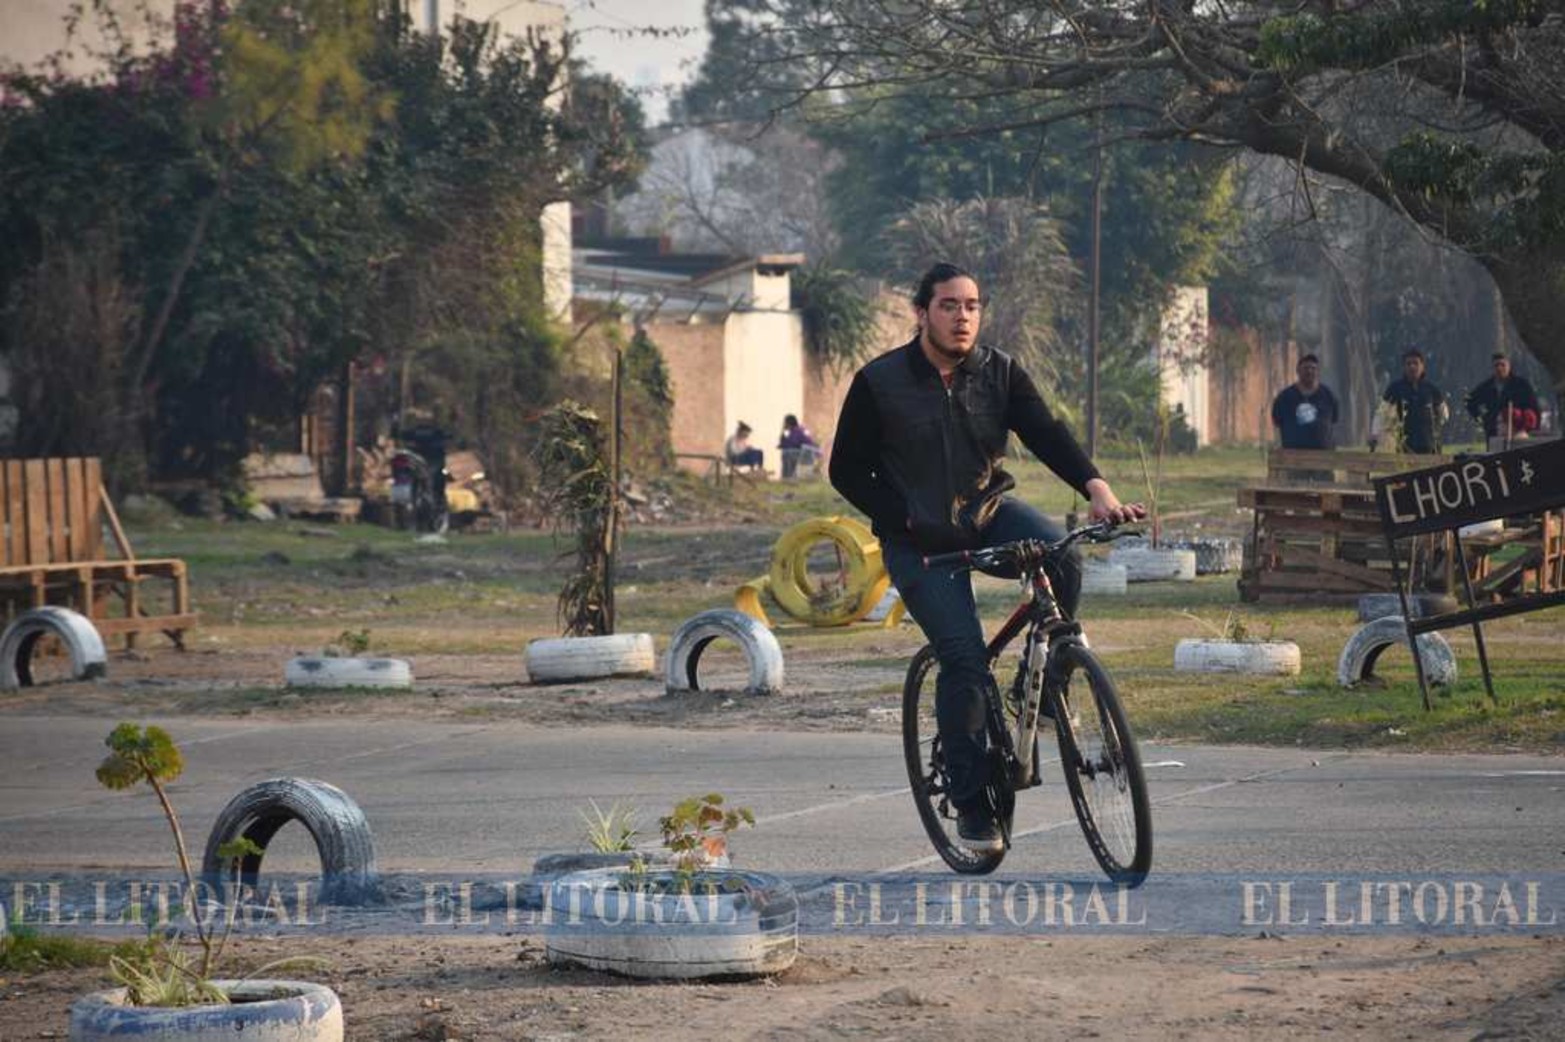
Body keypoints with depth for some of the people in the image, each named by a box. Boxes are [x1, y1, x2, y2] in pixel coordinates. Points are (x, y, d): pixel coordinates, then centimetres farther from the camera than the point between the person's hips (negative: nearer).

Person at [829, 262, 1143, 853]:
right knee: (964, 658, -17)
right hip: (920, 538, -3)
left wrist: (1096, 487, -32)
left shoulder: (999, 372, -2)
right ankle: (971, 802, -5)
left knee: (1060, 555, -29)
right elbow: (847, 471, -4)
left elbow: (1045, 433, -15)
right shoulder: (880, 383, -8)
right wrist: (906, 521, -16)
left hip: (988, 515, 3)